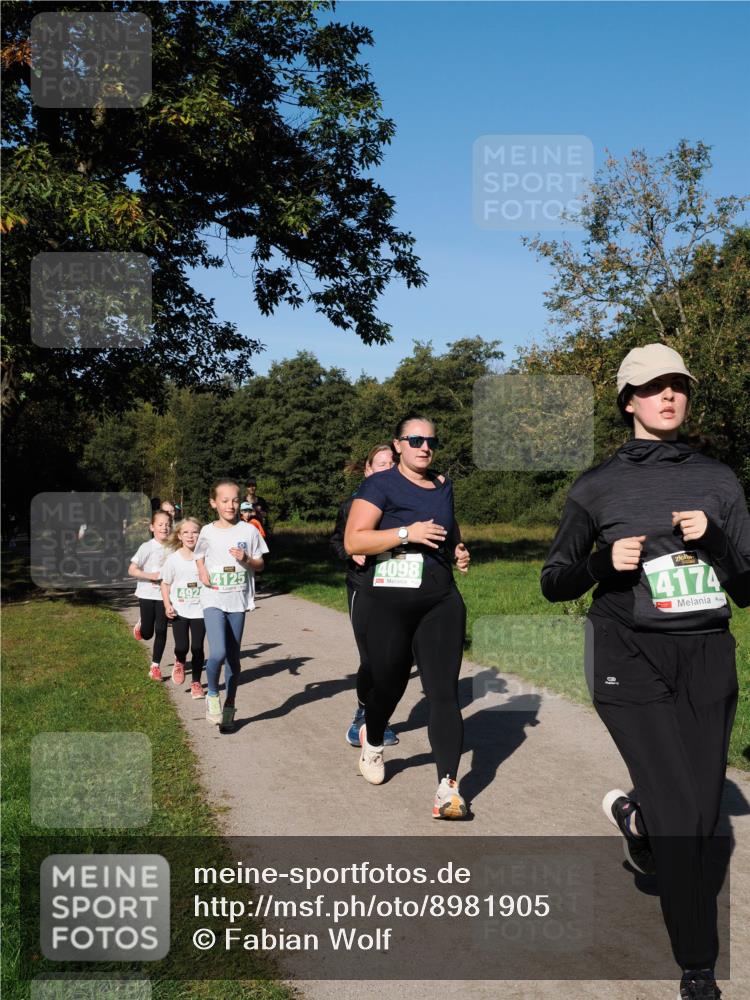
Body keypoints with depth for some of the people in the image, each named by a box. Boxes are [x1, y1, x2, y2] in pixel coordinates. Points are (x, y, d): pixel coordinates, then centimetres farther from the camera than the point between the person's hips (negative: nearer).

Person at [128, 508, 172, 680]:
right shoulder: (146, 547, -10)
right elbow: (131, 570, -11)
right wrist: (151, 576, -21)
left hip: (164, 594, 2)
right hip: (147, 594, -2)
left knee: (161, 630, -2)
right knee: (147, 633, 5)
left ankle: (155, 666, 10)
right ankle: (141, 624, 41)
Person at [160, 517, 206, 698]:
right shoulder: (173, 559, -4)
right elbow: (165, 584, 4)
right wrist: (167, 606, -7)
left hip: (200, 610, 0)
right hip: (179, 611, 0)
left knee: (197, 648, 4)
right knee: (182, 647, -1)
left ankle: (196, 682, 19)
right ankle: (179, 662, 35)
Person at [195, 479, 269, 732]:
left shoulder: (249, 531, 0)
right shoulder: (207, 532, 0)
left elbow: (260, 565, 6)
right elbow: (200, 557, 16)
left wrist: (247, 560, -15)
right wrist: (201, 571, -4)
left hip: (238, 601, 1)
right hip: (213, 600, -1)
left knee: (233, 658, 9)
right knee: (217, 654, -18)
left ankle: (229, 709, 23)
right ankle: (212, 695, 9)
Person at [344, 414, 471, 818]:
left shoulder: (443, 486, 13)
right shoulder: (380, 485, -5)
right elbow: (353, 541, -13)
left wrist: (458, 551, 11)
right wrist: (407, 533, -21)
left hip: (441, 602, 4)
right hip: (389, 601, -4)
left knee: (444, 691, -6)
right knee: (389, 684, 10)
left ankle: (448, 788, -7)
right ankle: (372, 743, 44)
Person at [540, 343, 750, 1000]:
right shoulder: (597, 487, 2)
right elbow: (555, 582, 6)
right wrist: (603, 563, -13)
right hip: (631, 664, -3)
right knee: (683, 824, -9)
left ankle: (637, 819, 42)